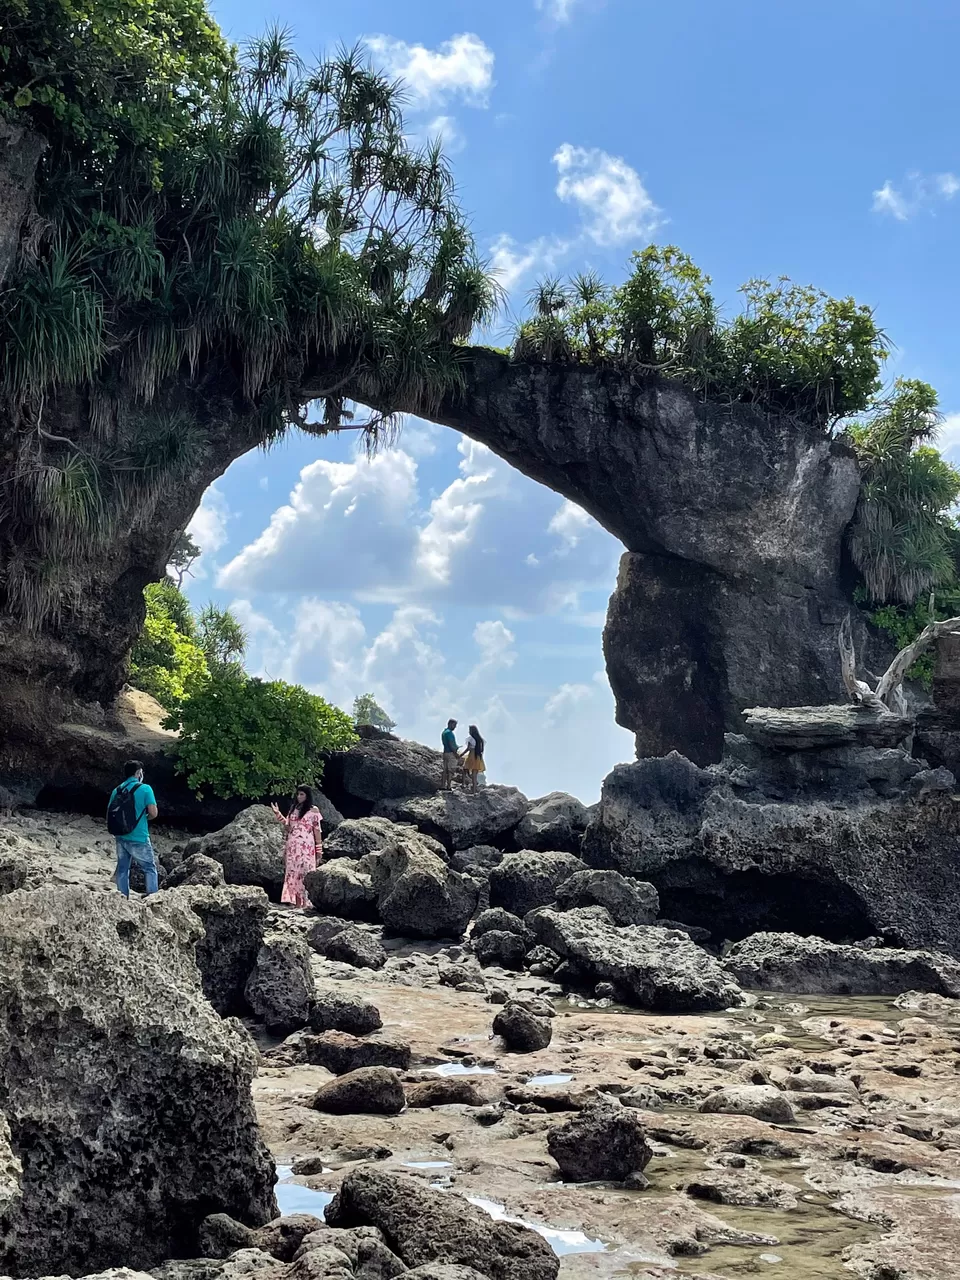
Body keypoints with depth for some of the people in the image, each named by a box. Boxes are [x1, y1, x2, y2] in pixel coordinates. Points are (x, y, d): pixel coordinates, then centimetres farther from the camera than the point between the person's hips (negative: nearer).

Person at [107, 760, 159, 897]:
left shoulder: (116, 790, 6)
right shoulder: (145, 789, -9)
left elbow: (109, 815, 6)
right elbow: (153, 813, -13)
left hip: (121, 838, 5)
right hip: (139, 839, -5)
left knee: (122, 870, 13)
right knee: (150, 869, 6)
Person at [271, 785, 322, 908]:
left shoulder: (313, 810, 1)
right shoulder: (293, 808, 15)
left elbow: (317, 829, 0)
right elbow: (288, 826, 12)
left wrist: (319, 848, -3)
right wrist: (278, 814, 2)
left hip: (306, 846, -5)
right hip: (292, 846, 5)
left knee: (304, 871, -8)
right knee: (292, 872, 1)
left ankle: (305, 902, -8)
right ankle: (295, 902, 4)